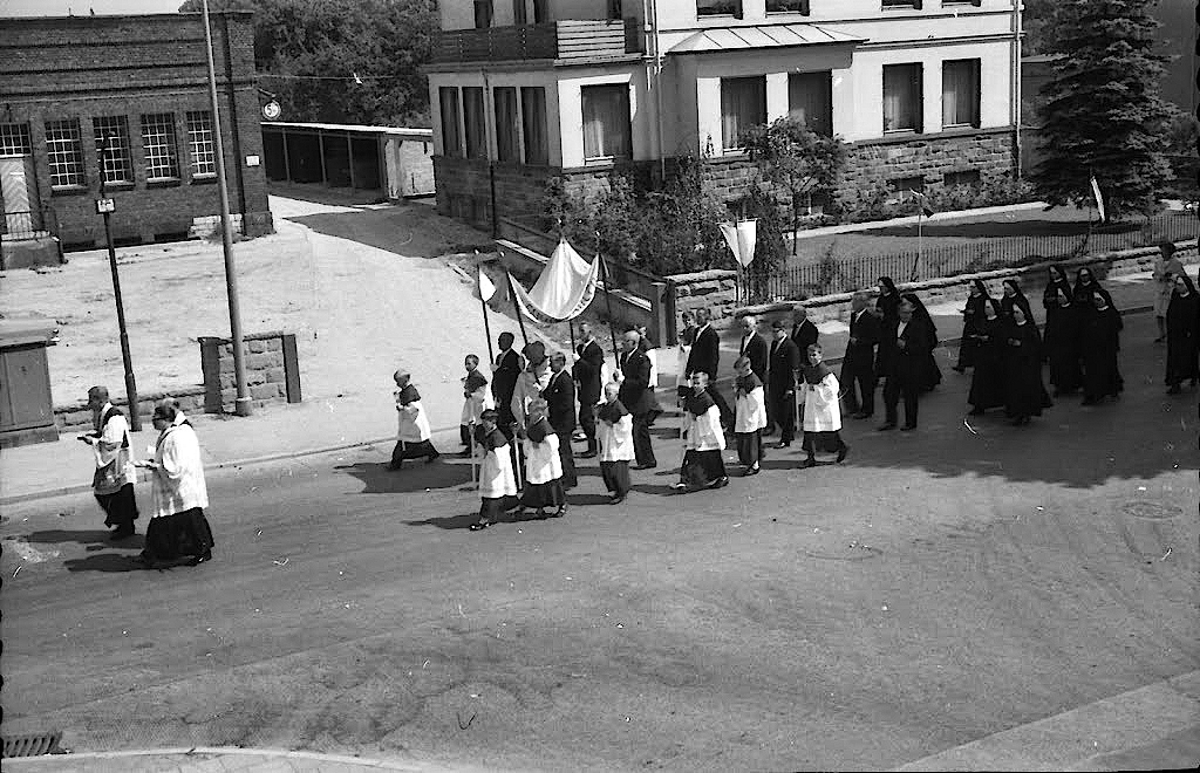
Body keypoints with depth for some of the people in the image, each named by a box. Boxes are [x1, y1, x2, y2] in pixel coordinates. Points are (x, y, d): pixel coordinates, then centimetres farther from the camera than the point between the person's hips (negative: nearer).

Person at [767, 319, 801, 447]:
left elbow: (794, 369, -16)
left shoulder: (791, 346, -16)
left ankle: (785, 439, 14)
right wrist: (769, 383, 13)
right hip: (775, 384, 8)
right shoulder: (774, 344, 10)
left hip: (786, 385, -8)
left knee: (786, 413, 3)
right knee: (775, 412, 12)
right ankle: (789, 432, 31)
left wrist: (790, 388, -18)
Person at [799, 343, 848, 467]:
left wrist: (816, 388, -19)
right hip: (811, 405, 7)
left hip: (825, 405, -7)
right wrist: (802, 402, 18)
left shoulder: (825, 370, -16)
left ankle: (843, 448, 27)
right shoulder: (807, 370, 7)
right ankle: (811, 457, 7)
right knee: (809, 430, 2)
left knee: (830, 431, 4)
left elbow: (833, 387, -18)